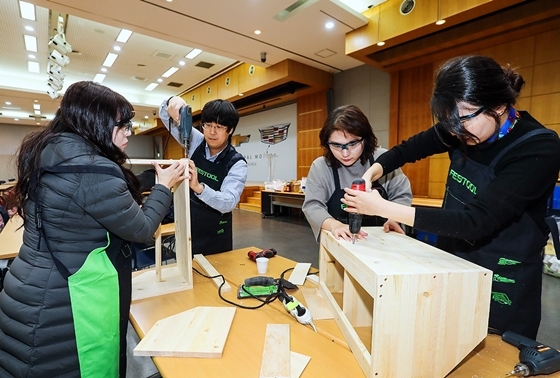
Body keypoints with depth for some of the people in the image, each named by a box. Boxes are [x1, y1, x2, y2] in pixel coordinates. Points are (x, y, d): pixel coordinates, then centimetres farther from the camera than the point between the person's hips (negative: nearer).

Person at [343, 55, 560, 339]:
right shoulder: (462, 128, -9)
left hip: (502, 287, -5)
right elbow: (409, 149, 3)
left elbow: (476, 222, -32)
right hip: (451, 265, 5)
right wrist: (372, 173, -16)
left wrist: (383, 208, -35)